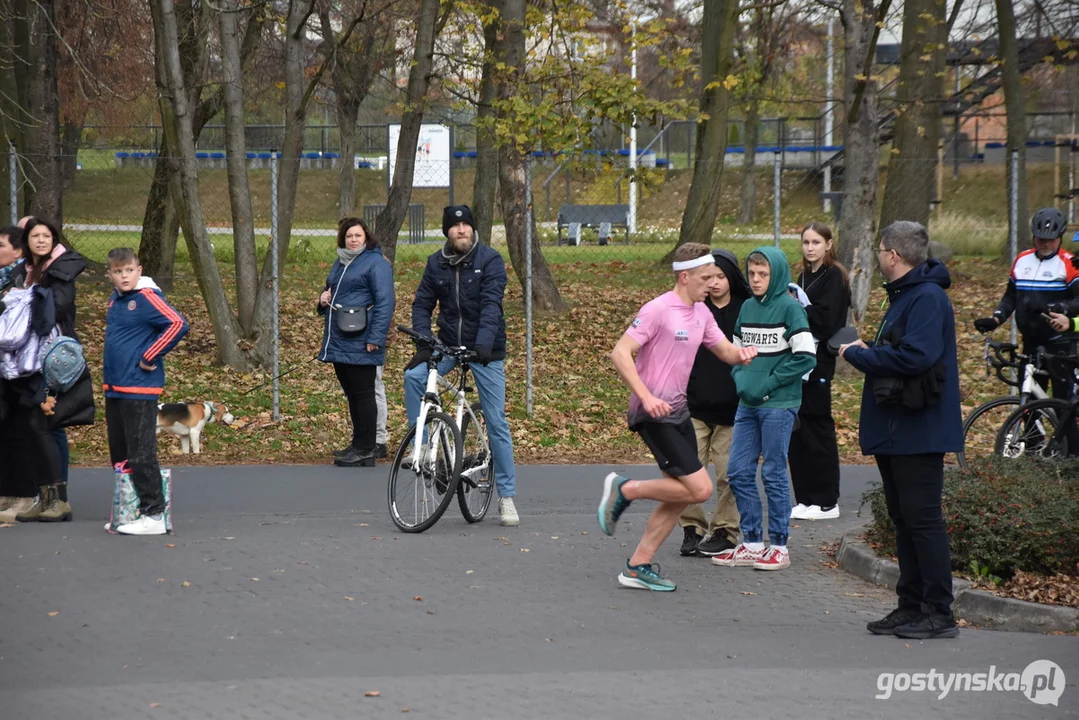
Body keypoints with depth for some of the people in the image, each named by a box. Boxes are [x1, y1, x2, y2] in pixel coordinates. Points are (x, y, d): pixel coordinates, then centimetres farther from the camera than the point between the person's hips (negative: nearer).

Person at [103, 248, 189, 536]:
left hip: (139, 389, -9)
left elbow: (178, 325, -24)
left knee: (141, 455, -7)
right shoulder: (115, 300, 12)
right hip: (114, 388, 9)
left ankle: (153, 514, -2)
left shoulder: (147, 297, -13)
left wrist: (149, 358, -18)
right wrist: (110, 375, 16)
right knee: (119, 455, 14)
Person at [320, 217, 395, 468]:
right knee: (351, 394, 14)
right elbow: (330, 291, 34)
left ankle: (366, 450, 0)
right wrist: (324, 299, 8)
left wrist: (375, 338, -21)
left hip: (360, 344, -9)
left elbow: (385, 303, -15)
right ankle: (359, 445, 22)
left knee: (363, 395, -4)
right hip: (338, 342, 9)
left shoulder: (376, 263, -8)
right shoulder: (340, 263, 19)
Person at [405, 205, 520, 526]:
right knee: (414, 376, -26)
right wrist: (424, 345, -14)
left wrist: (484, 344, -34)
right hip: (447, 345, 3)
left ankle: (507, 496, 6)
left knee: (496, 422, -2)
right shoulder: (436, 263, 3)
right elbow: (422, 305, 1)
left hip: (485, 350, -3)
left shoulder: (490, 259, -9)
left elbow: (491, 304, -20)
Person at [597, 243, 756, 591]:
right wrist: (647, 397, -26)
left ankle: (638, 566, 15)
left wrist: (742, 353, -5)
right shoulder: (659, 310, -15)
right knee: (699, 488, -14)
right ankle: (624, 490, 2)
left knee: (681, 494, 8)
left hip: (678, 411, 9)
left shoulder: (701, 312, 11)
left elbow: (725, 351, 19)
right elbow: (620, 353, -18)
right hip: (654, 415, -9)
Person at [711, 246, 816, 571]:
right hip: (747, 404, 6)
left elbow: (805, 357, -14)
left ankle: (779, 546, 9)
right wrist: (741, 380, -2)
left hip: (779, 406, -6)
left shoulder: (790, 307, -8)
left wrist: (767, 384, -14)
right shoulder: (747, 308, 10)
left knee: (774, 474, -1)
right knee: (738, 471, 6)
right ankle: (752, 542, 15)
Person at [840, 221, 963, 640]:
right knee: (904, 520, 13)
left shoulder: (928, 298, -15)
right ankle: (911, 606, 19)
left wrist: (857, 355, -16)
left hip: (918, 431, -11)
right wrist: (868, 352, 2)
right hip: (894, 432, 11)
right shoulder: (904, 295, 18)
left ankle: (939, 613, -5)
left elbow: (915, 356, -27)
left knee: (922, 519, -8)